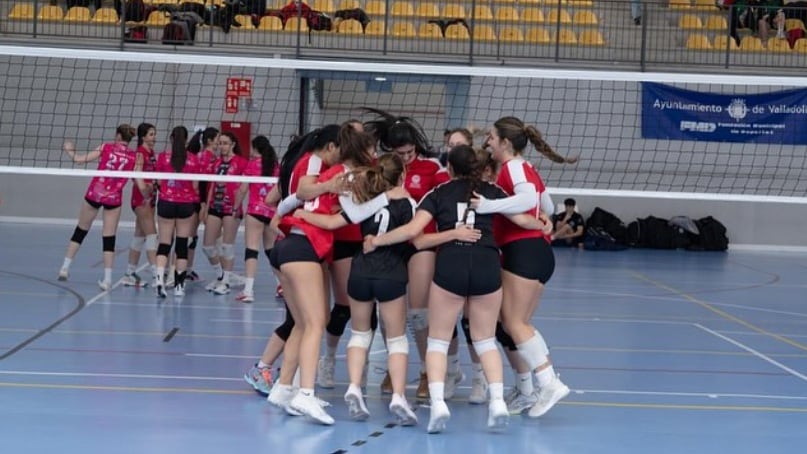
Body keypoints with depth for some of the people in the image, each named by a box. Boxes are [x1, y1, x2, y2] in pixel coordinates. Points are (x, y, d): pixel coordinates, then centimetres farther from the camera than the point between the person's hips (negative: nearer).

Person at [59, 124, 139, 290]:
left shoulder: (106, 147, -2)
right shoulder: (135, 157, -2)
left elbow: (80, 159, -1)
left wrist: (69, 150, 16)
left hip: (94, 193, 1)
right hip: (114, 198, -1)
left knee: (80, 231, 17)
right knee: (109, 239, 5)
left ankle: (65, 267, 20)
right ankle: (107, 279, -1)